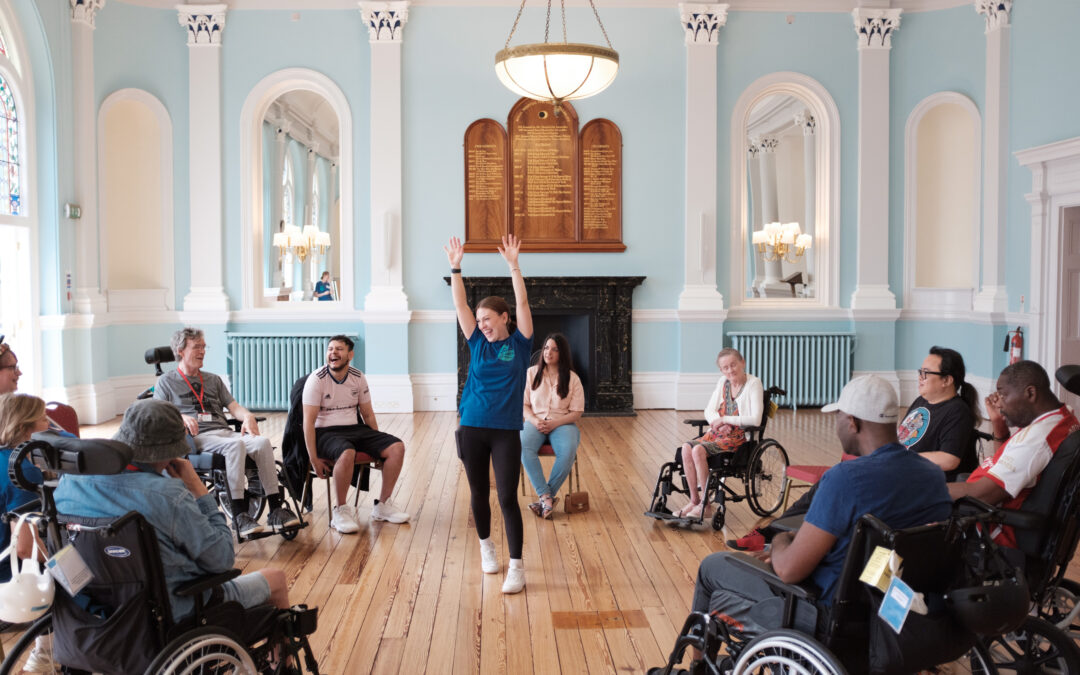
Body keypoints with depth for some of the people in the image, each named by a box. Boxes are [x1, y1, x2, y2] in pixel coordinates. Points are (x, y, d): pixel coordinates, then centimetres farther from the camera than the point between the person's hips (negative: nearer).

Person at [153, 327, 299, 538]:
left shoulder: (213, 380, 29)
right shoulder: (166, 382, 14)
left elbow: (233, 406, 18)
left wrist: (248, 416, -5)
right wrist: (181, 417, -20)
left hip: (224, 432, 5)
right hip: (196, 437, -5)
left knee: (263, 442, -28)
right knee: (236, 445, -37)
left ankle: (276, 509, -33)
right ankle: (239, 515, -40)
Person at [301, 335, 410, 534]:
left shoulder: (358, 378, 5)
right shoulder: (316, 380, -10)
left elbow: (368, 414, 13)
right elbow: (309, 422, -13)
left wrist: (378, 446, 6)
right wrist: (314, 459, -19)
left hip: (355, 429, 6)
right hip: (326, 433, -5)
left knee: (397, 447, -13)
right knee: (347, 453, -39)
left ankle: (382, 506, -1)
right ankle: (340, 511, -20)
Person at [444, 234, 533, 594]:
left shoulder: (519, 344, 1)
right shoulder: (478, 344, 7)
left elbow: (522, 302, -8)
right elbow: (460, 305, 2)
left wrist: (513, 265, -15)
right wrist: (455, 268, -6)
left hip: (506, 431, -3)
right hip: (472, 429, 3)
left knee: (507, 498, -4)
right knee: (479, 493, 14)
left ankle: (517, 567, 2)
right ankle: (486, 546, 36)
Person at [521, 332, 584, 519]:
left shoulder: (572, 379, 4)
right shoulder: (531, 373, 8)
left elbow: (576, 413, 0)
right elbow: (524, 404, 8)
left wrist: (554, 423, -15)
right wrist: (534, 421, -13)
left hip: (562, 423, -1)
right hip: (535, 422, 1)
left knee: (568, 452, -35)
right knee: (524, 447, -34)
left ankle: (545, 497, -21)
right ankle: (546, 496, -30)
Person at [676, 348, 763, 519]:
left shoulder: (754, 384, -7)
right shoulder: (722, 382, 12)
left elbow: (755, 419, -17)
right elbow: (709, 410, 13)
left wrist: (725, 419, -14)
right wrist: (718, 423, -9)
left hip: (740, 436, -6)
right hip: (718, 433, 7)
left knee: (698, 450, -28)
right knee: (686, 448, -21)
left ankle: (705, 504, -19)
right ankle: (694, 500, -15)